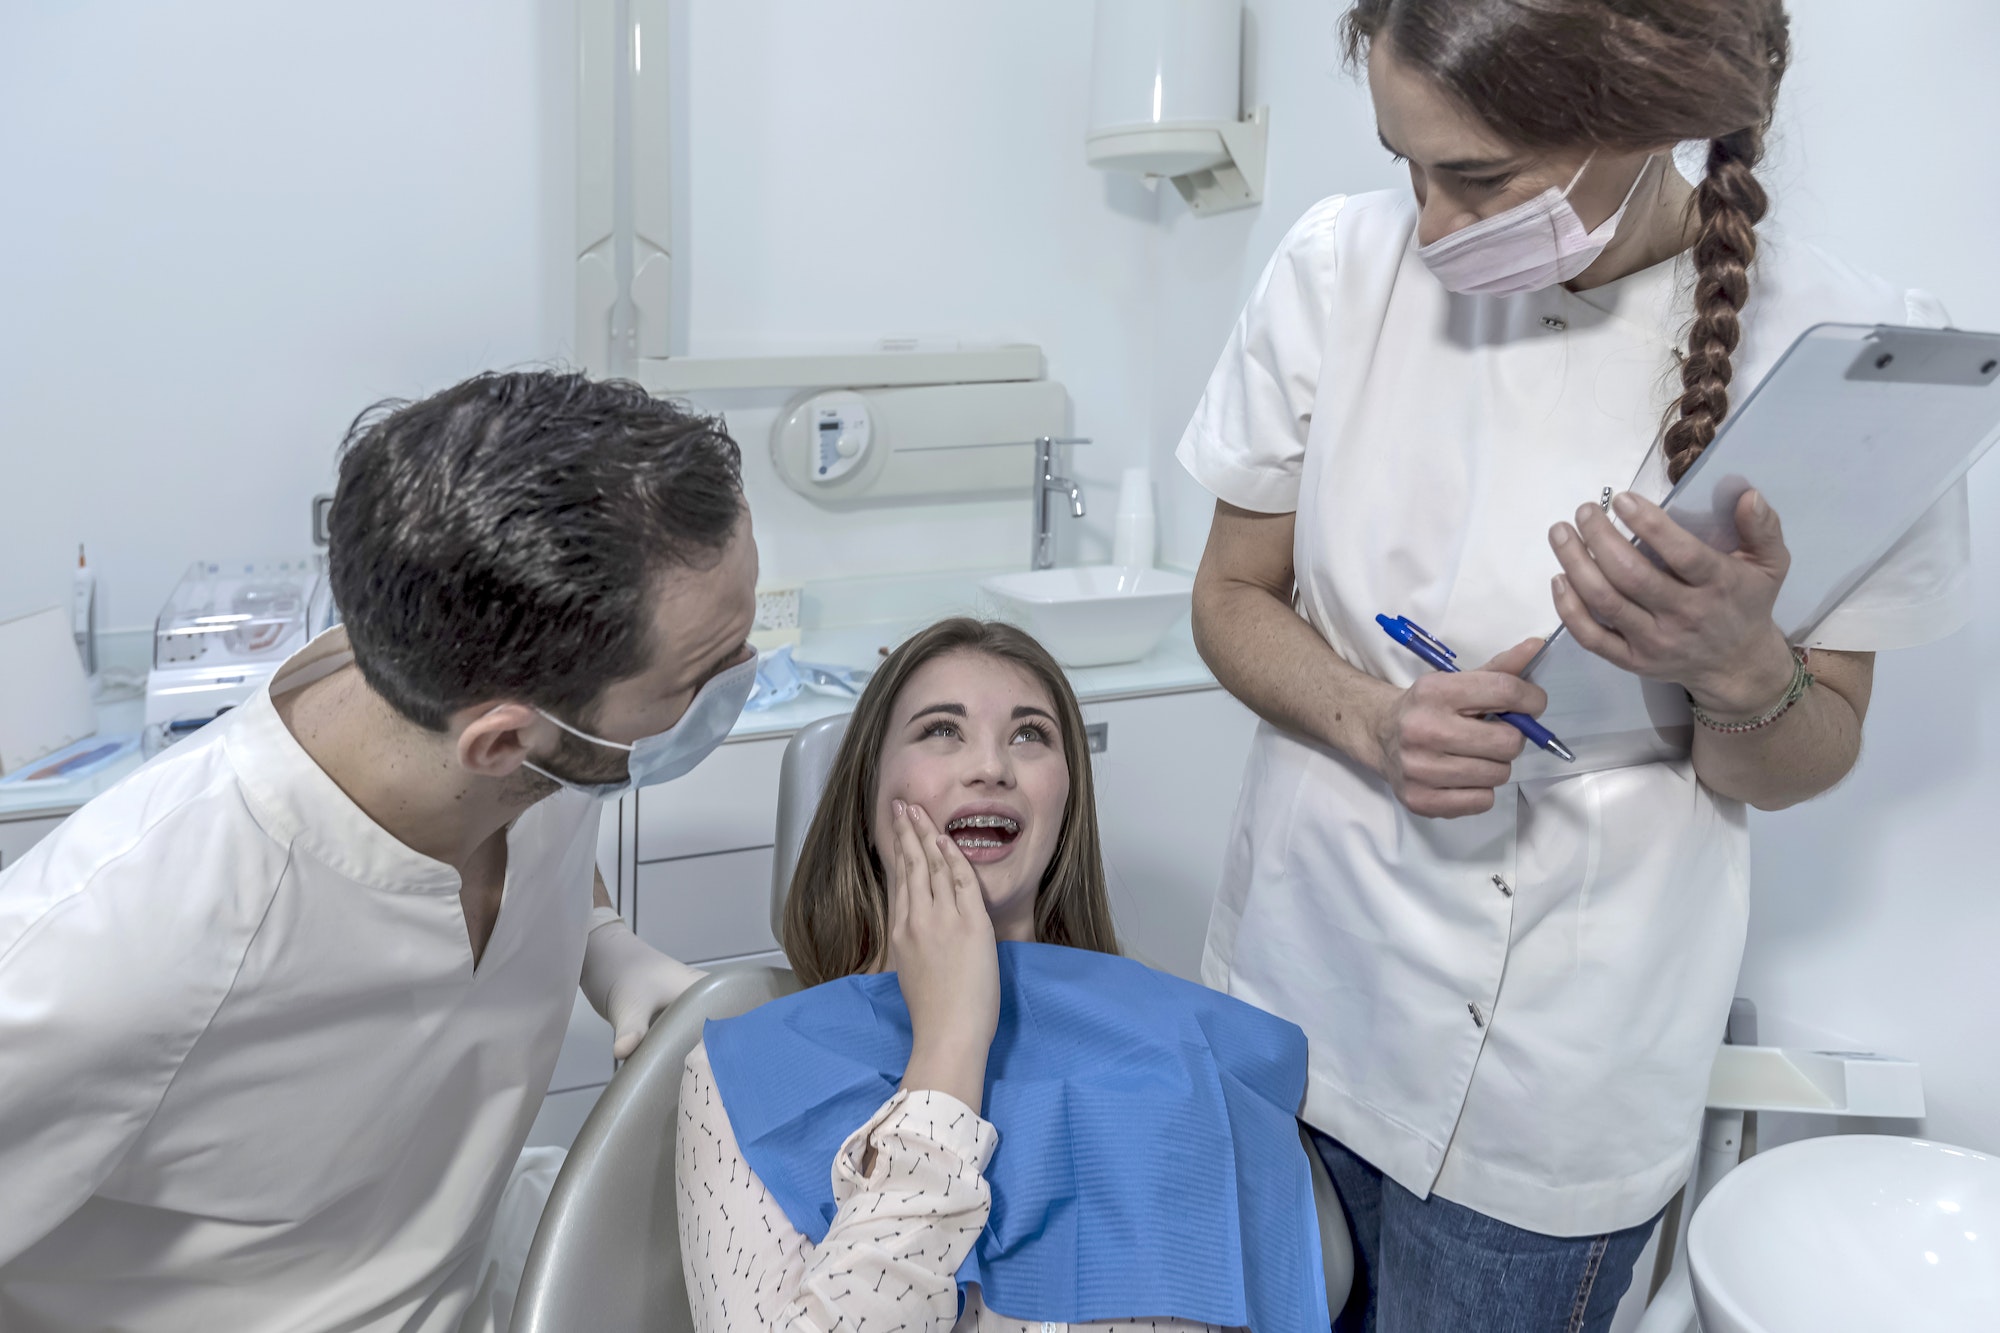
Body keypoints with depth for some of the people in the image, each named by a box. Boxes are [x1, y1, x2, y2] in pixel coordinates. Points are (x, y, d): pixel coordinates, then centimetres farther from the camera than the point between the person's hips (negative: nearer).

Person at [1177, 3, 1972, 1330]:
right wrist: (1376, 721, -19)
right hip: (1294, 983, 3)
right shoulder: (1347, 264, -10)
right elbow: (1232, 595, 1)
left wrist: (1742, 671, -26)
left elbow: (1803, 767, -3)